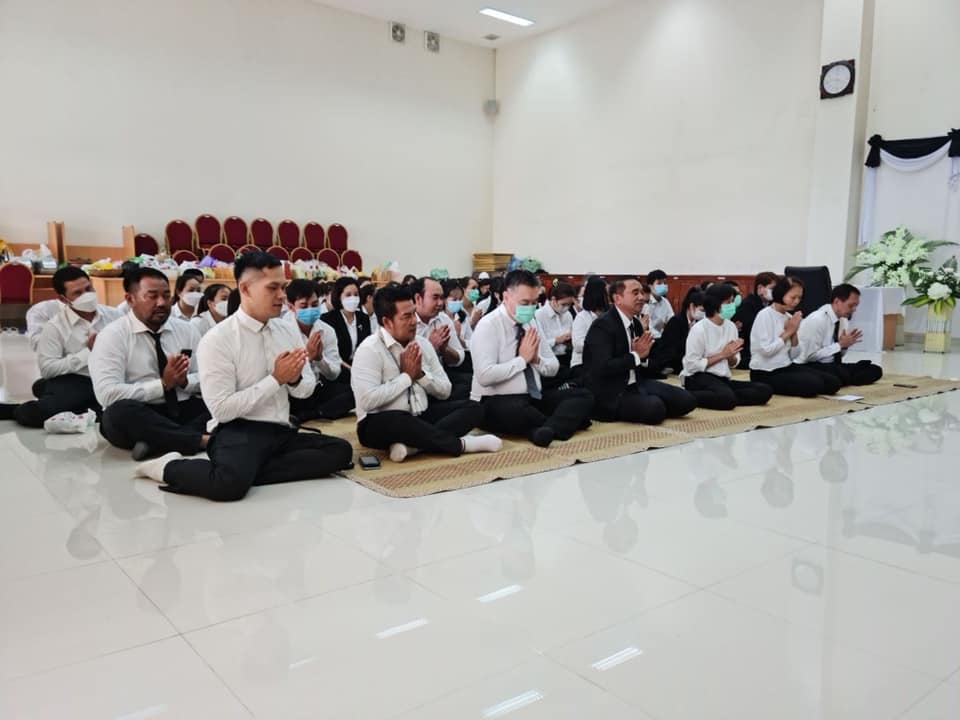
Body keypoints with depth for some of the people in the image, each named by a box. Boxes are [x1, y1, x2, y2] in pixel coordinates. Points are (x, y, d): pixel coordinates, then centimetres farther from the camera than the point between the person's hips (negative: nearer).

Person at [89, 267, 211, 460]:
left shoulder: (186, 330, 8)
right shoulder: (112, 335, -5)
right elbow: (108, 394, -17)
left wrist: (184, 381, -14)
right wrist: (163, 384, -18)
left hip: (185, 409, 4)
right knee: (120, 411, -37)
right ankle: (202, 439, -32)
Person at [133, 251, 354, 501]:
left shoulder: (288, 330, 9)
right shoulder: (217, 339, -9)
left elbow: (307, 389, 16)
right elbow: (222, 409, -14)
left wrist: (295, 379, -9)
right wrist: (275, 379, -16)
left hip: (281, 432, 6)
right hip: (238, 431, -6)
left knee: (340, 450, -18)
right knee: (231, 482, -37)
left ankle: (246, 471, -13)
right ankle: (170, 467, -3)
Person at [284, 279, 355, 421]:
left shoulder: (327, 330, 0)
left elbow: (334, 374, -1)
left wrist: (319, 358, -20)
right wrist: (307, 356, -28)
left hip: (318, 387, 5)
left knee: (355, 389, -22)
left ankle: (299, 417, -23)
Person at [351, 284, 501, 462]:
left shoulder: (423, 343, 7)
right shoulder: (370, 350, -12)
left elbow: (445, 391, 9)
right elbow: (368, 400, -24)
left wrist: (420, 374, -10)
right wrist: (407, 376, -15)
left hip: (420, 417, 7)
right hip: (382, 424, -7)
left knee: (473, 407, -9)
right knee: (397, 420, -40)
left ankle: (412, 445, -29)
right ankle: (461, 443, -20)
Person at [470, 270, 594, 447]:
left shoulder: (531, 322, 10)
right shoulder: (488, 326, -11)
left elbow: (553, 368, 15)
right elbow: (485, 376, -24)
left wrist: (537, 359, -8)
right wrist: (522, 359, -16)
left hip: (534, 398, 8)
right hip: (497, 403, -7)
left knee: (584, 395, -11)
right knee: (518, 411, -41)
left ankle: (548, 430, -35)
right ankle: (568, 420, -17)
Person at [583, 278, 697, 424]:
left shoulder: (635, 323, 12)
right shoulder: (603, 325, -16)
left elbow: (644, 368, 15)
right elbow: (603, 367, -27)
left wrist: (643, 355, -9)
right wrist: (636, 356, -18)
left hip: (635, 384, 9)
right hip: (609, 392, -9)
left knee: (686, 400, -1)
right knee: (655, 408, -30)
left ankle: (627, 410, 6)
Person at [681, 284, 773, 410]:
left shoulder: (731, 326, 8)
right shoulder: (699, 329, -11)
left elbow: (733, 364, 16)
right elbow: (691, 365, -16)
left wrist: (730, 356, -9)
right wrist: (722, 354, -12)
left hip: (722, 378, 7)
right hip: (698, 377, -7)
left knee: (765, 390, -11)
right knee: (727, 398, -36)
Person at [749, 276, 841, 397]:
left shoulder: (789, 317, 8)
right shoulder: (764, 315, -12)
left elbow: (794, 355, 9)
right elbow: (766, 350, -21)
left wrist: (794, 333, -7)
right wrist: (788, 332, -11)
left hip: (787, 367, 8)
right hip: (766, 374, -8)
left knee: (832, 383, -2)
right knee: (814, 384, -22)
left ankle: (786, 388, 6)